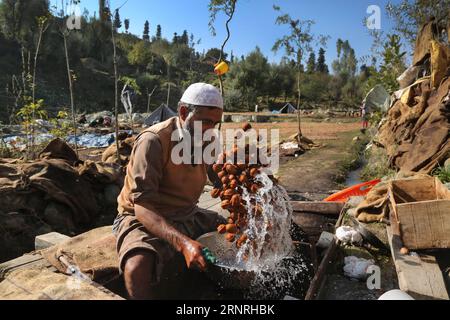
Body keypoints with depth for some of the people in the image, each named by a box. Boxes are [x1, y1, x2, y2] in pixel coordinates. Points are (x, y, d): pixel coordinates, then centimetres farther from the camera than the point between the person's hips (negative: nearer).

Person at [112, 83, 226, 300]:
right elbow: (142, 206, -29)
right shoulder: (154, 141, -23)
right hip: (143, 219, -6)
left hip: (187, 217, 7)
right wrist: (183, 242, -44)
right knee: (137, 270, -37)